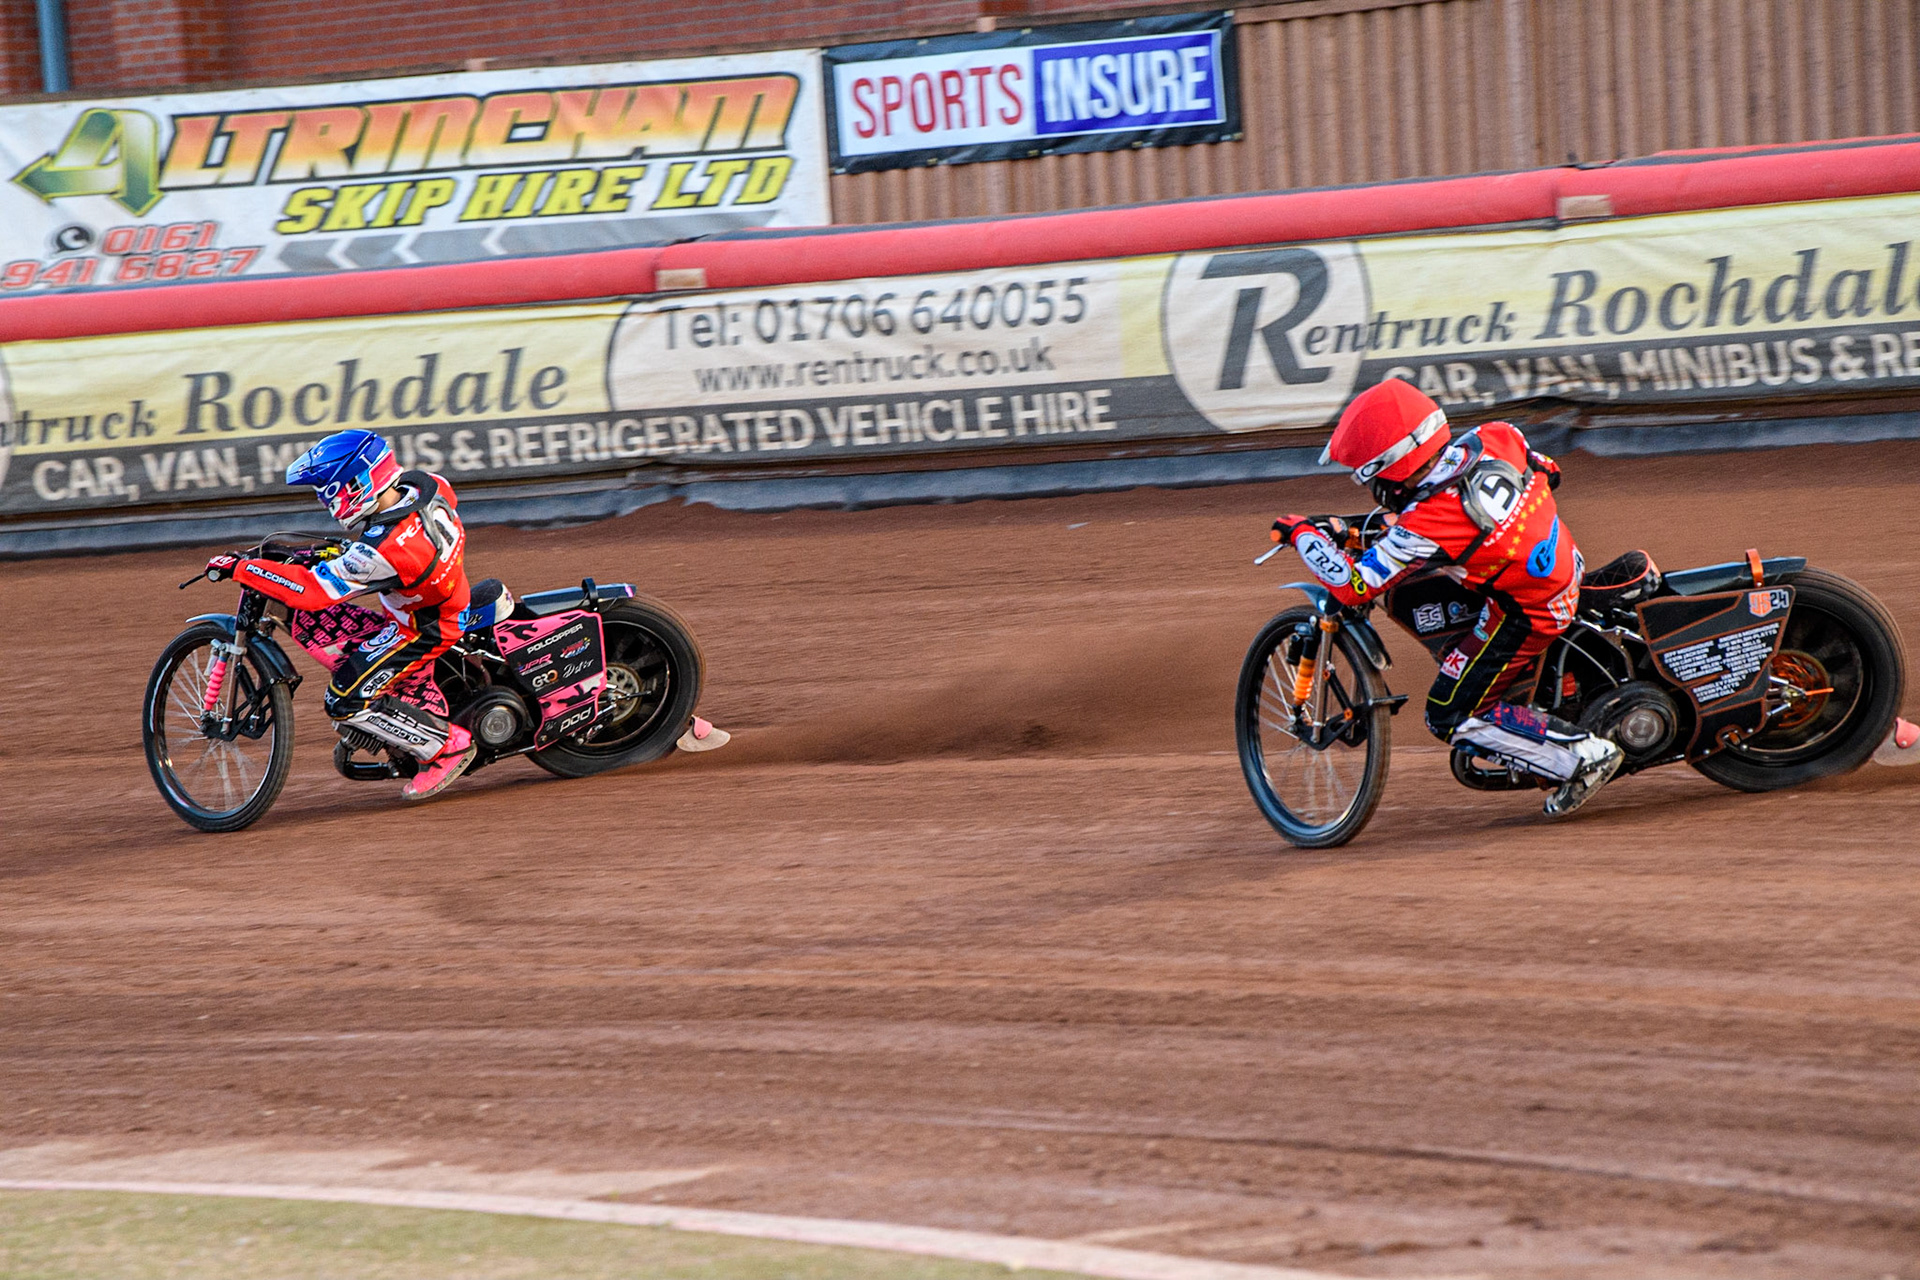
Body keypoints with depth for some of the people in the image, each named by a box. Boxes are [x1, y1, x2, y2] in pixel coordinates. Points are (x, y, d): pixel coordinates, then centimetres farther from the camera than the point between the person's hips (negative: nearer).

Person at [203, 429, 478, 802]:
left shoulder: (384, 549, -34)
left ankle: (450, 745, -1)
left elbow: (311, 589, -33)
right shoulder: (422, 485, -10)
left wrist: (240, 569, -25)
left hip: (423, 630, -9)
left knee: (347, 702, -12)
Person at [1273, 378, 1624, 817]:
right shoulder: (1491, 439, -12)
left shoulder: (1425, 527, -29)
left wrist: (1302, 535, -8)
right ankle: (1514, 692, 21)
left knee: (1450, 717, 4)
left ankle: (1584, 755, -3)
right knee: (1403, 598, 14)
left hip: (1527, 613, -9)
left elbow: (1354, 586, -21)